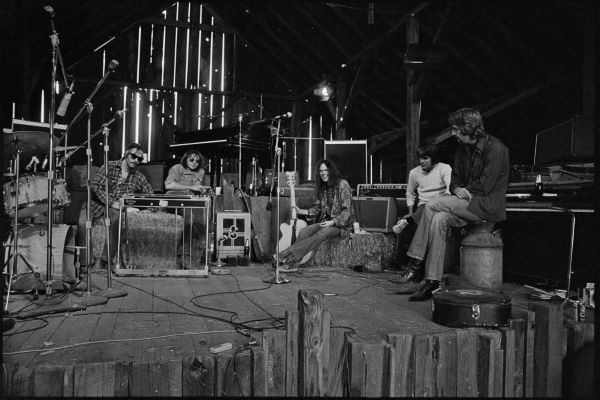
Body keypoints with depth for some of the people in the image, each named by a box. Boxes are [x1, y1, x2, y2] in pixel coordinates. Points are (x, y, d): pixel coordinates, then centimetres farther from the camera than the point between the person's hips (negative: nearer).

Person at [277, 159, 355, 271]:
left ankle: (289, 253, -40)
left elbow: (347, 210, -13)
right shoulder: (322, 187, 11)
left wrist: (333, 222, -24)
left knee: (323, 232, -36)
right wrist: (301, 211, -1)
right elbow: (317, 208, 15)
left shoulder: (342, 184, -9)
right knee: (304, 231, -22)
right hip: (326, 222, 6)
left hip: (342, 224, -6)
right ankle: (292, 264, -34)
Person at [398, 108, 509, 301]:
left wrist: (464, 191, -8)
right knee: (438, 219, -22)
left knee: (432, 205, -21)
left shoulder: (495, 148, -12)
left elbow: (485, 186, -17)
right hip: (468, 202, 7)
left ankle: (415, 264, -13)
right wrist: (456, 188, -4)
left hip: (488, 205, -7)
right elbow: (455, 176, 19)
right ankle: (432, 281, -23)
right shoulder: (463, 149, 14)